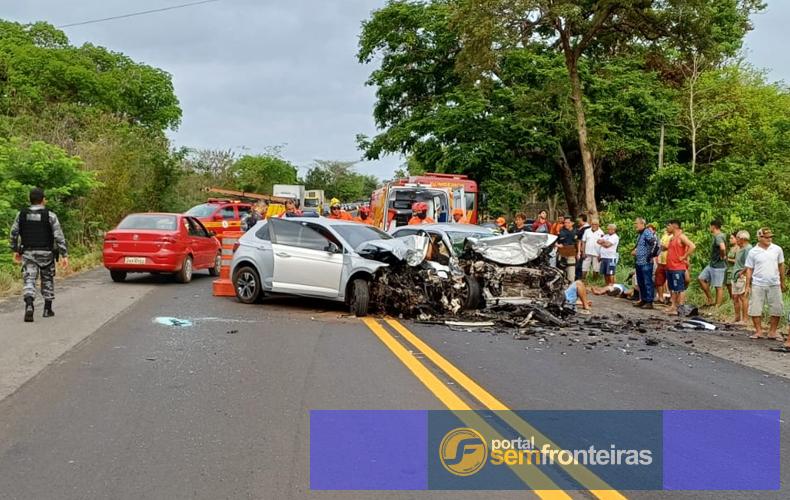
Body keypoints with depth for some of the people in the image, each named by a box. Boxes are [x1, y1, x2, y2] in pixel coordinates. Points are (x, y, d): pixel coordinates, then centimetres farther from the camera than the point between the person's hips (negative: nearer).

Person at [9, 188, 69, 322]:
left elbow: (13, 233, 8)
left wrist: (15, 250, 20)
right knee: (47, 280, 15)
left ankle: (29, 306, -27)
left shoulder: (21, 214, 2)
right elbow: (59, 237, -11)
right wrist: (64, 255, -9)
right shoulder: (50, 216, -7)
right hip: (46, 254, -1)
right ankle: (47, 309, 21)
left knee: (29, 280, -2)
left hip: (28, 253, 1)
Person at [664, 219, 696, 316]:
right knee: (672, 289, 13)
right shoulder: (672, 238, 16)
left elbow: (692, 246, -23)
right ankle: (673, 306, 19)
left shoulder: (681, 237, -11)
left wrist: (684, 257, -18)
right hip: (670, 267, 9)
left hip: (678, 268, -9)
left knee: (680, 289, -5)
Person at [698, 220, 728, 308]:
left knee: (719, 287, -1)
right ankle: (710, 300, 17)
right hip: (711, 264, 10)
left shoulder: (718, 237, -20)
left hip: (718, 266, -10)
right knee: (701, 279, 11)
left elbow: (723, 248, -39)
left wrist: (723, 256, -22)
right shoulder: (717, 236, 10)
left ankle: (717, 306, 5)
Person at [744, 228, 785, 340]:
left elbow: (781, 266, 12)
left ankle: (773, 332, 17)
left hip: (774, 284, 1)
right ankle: (759, 332, 11)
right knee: (755, 309, -1)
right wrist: (748, 286, -1)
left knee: (776, 309, 4)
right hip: (758, 285, -1)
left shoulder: (777, 249, 3)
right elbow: (749, 269, 2)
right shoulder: (753, 252, -2)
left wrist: (782, 282, 14)